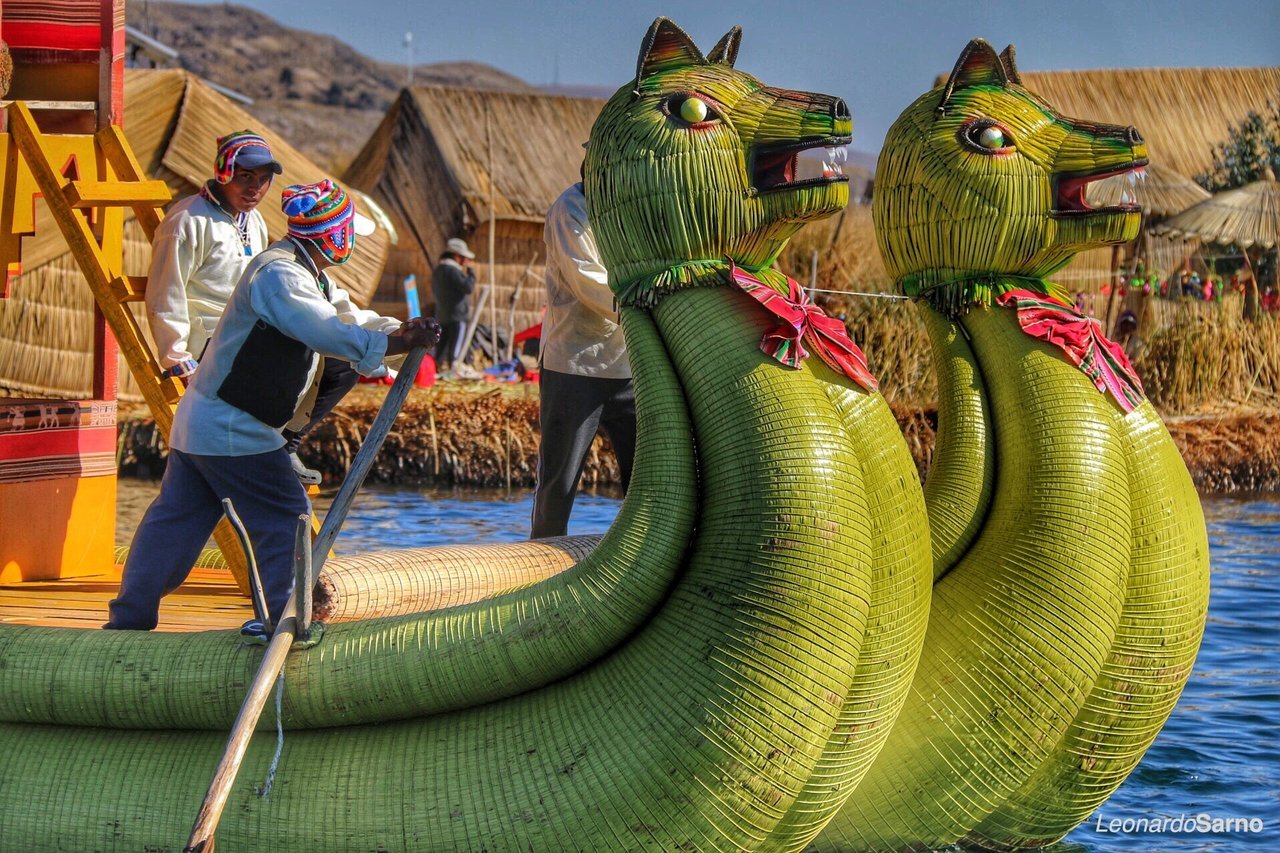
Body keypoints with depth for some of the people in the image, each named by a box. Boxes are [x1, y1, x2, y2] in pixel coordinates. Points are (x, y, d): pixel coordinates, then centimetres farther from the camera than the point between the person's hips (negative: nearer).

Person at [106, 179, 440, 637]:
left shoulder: (309, 276, 13)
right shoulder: (279, 274, -20)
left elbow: (347, 316, 14)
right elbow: (331, 334, -31)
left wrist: (400, 331, -3)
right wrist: (400, 343, -29)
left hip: (199, 422, 11)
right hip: (232, 428, -11)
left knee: (177, 517, 12)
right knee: (286, 518, -1)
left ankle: (129, 615, 16)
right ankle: (280, 618, 4)